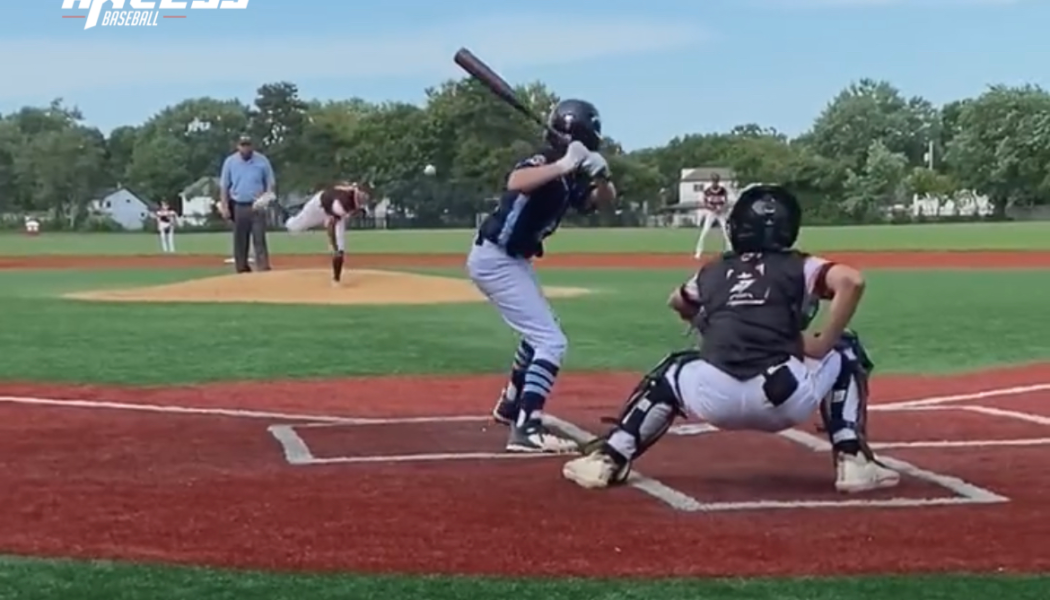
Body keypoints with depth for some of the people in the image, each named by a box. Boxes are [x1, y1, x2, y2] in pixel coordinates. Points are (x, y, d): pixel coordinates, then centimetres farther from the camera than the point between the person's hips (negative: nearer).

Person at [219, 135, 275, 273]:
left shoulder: (262, 160, -1)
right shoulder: (230, 162, 2)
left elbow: (271, 182, 6)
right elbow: (224, 186, 5)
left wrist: (267, 196, -14)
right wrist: (224, 207, -4)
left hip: (257, 207, -2)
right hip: (238, 207, 2)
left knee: (259, 239, -8)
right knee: (239, 241, 7)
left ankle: (264, 271, -11)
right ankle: (242, 271, 14)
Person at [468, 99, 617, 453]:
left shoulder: (569, 177, 6)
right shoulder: (543, 162, -20)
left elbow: (606, 198, 8)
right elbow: (515, 183, -41)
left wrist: (600, 175, -12)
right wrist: (563, 165, -43)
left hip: (512, 260, 10)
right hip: (494, 260, -10)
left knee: (539, 332, 28)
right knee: (552, 341, -15)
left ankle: (510, 405, 43)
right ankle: (526, 430, -20)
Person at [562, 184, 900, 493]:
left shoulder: (712, 272, 24)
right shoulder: (799, 267, 15)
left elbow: (678, 302, 45)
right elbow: (851, 281, -3)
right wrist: (822, 343, 5)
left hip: (715, 401, 2)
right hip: (782, 399, -2)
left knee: (669, 373, 36)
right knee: (844, 355, 27)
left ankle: (608, 459, 24)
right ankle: (853, 461, 15)